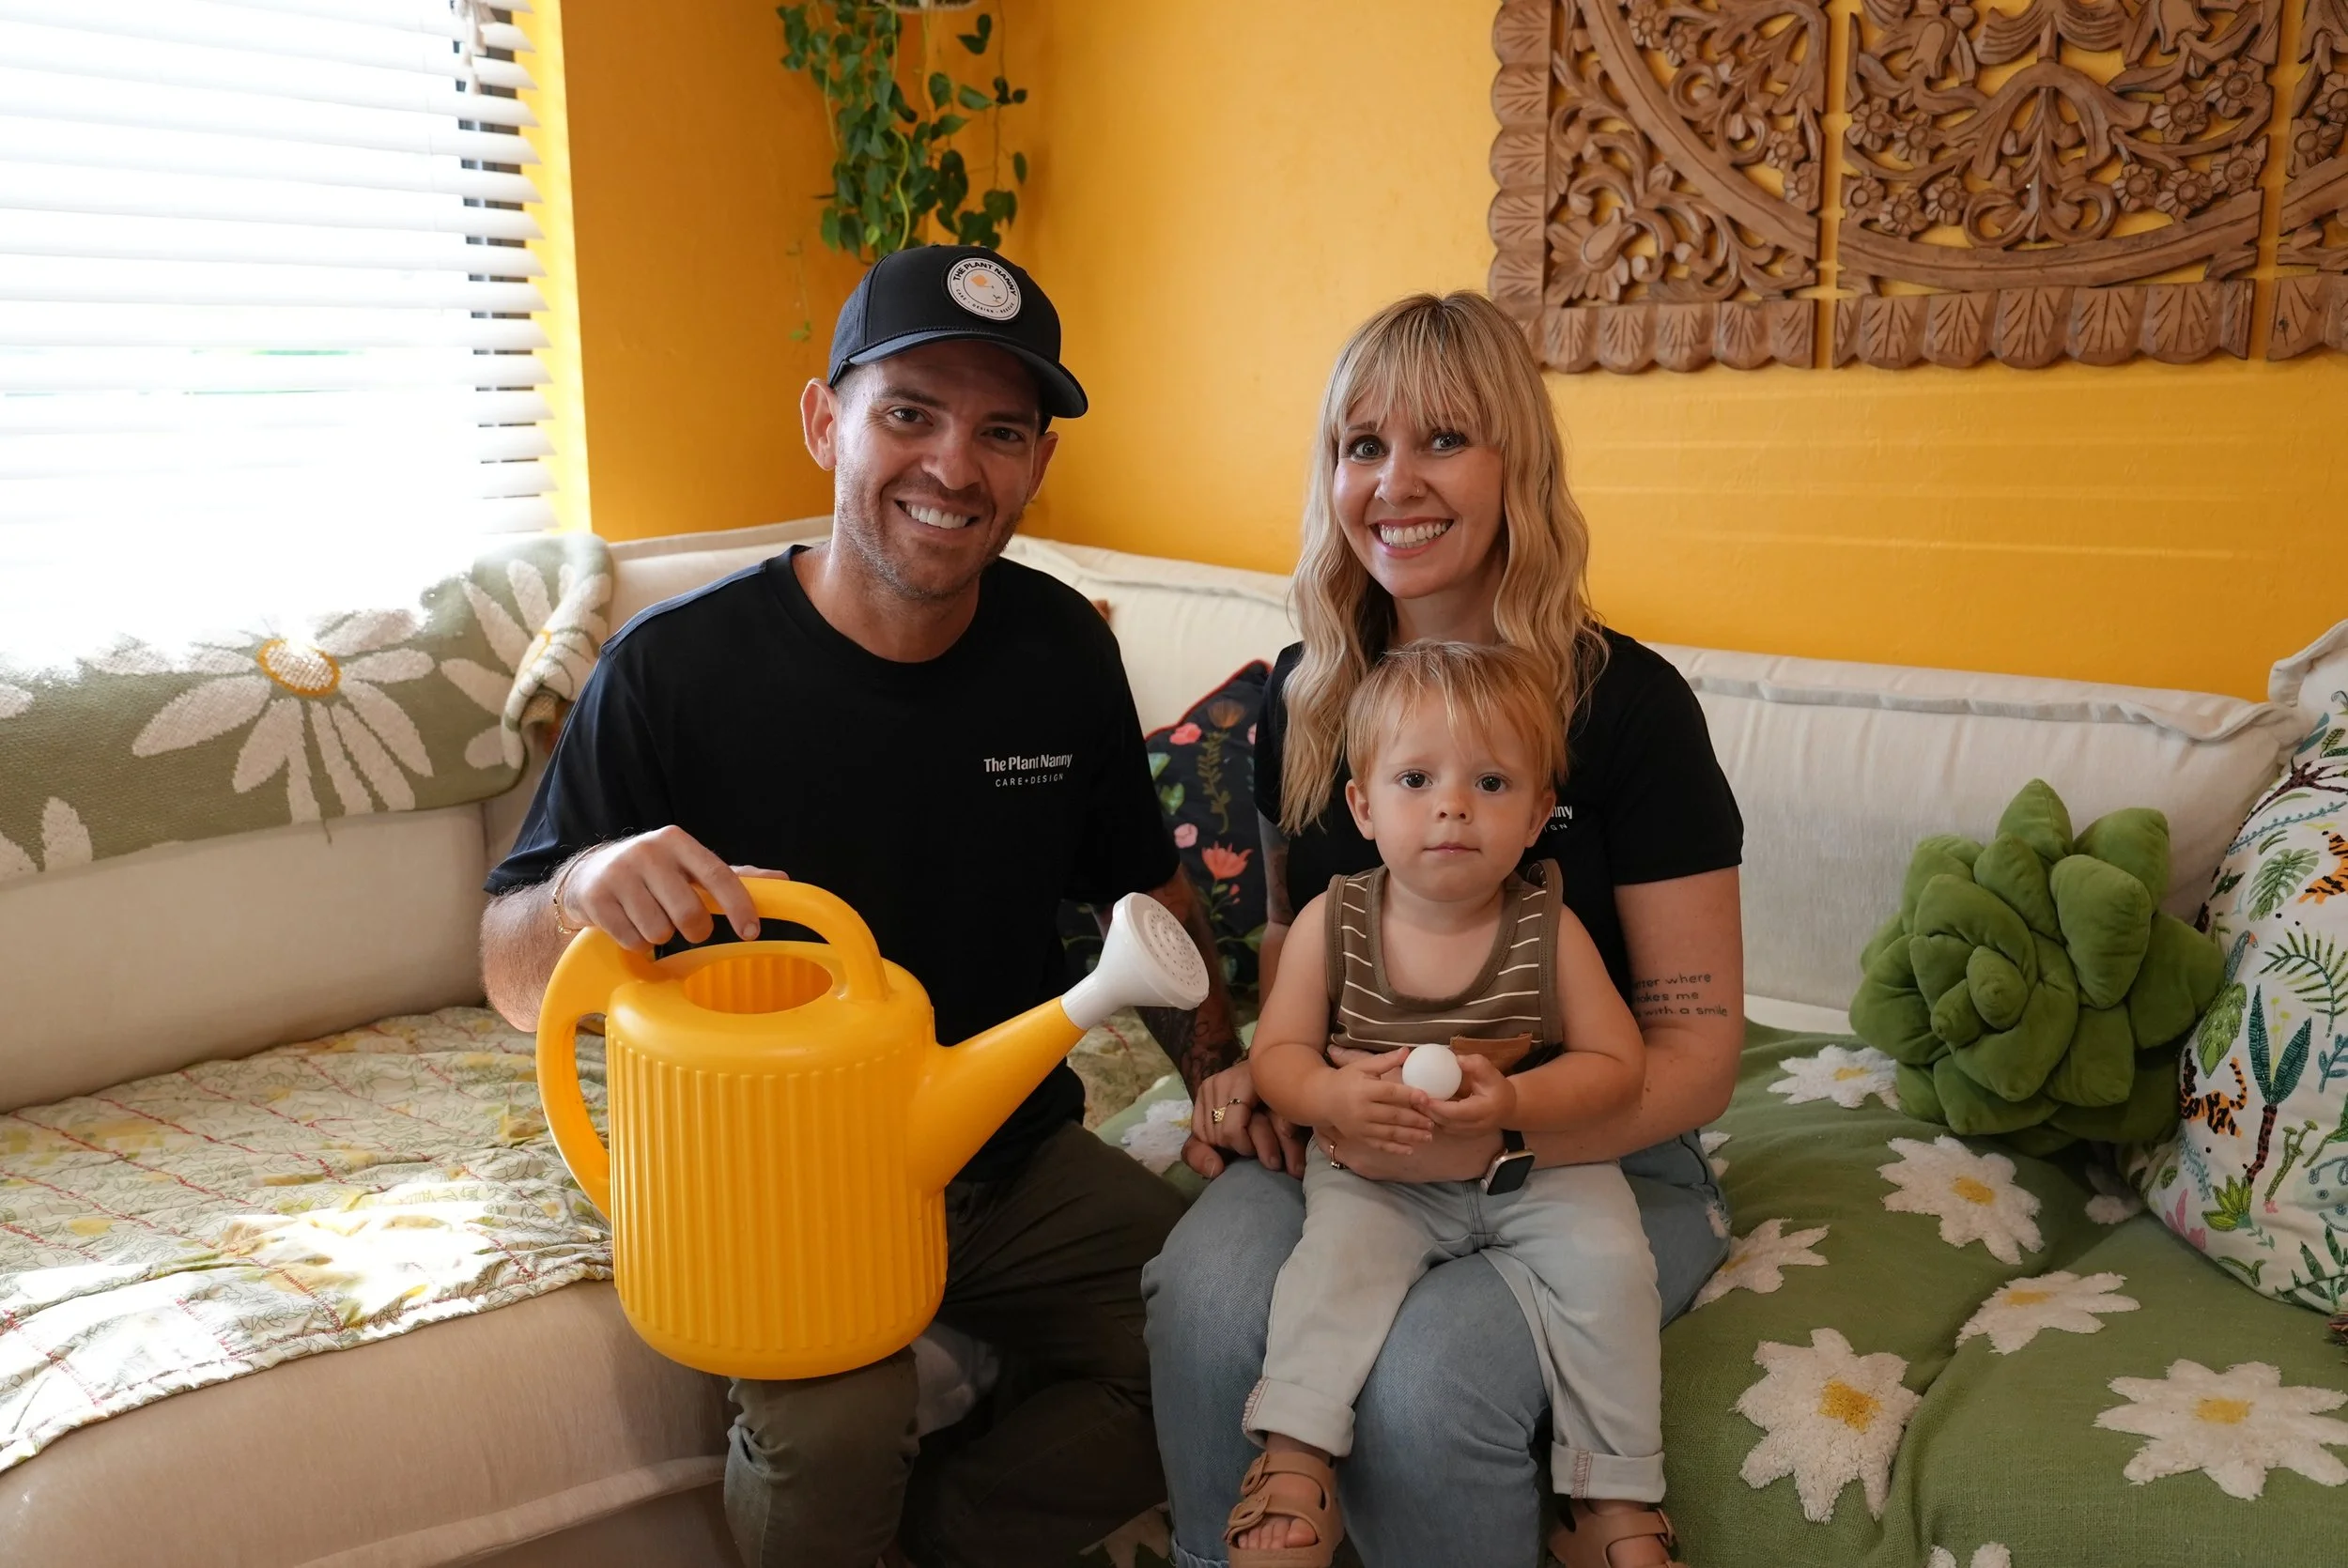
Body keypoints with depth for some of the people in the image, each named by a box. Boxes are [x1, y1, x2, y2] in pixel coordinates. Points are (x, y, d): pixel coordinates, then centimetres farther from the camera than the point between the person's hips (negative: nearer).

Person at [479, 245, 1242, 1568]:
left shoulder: (1064, 650, -2)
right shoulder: (678, 666, -14)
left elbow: (1150, 890, 14)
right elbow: (515, 982, -8)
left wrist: (1220, 1074, 1)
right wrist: (584, 891, -31)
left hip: (1020, 1160, 4)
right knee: (831, 1431, -30)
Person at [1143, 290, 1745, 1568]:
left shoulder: (1627, 703, -12)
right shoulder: (1304, 699, 2)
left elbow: (1697, 1052, -10)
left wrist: (1491, 1137, -26)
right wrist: (1250, 1070, -3)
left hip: (1593, 1159, -3)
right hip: (1346, 1141, 3)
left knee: (1425, 1382, -31)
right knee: (1204, 1303, -27)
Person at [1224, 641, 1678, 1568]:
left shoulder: (1550, 930, -9)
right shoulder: (1332, 923, -8)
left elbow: (1617, 1068, -7)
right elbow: (1277, 1055, -3)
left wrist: (1513, 1100, -25)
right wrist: (1334, 1094, -26)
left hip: (1537, 1168, 0)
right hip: (1377, 1171, 0)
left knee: (1608, 1261, -20)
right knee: (1338, 1252, -27)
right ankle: (1294, 1459, -17)